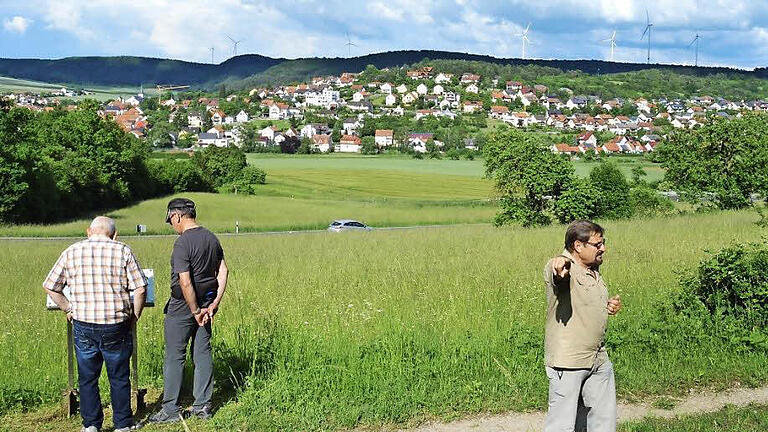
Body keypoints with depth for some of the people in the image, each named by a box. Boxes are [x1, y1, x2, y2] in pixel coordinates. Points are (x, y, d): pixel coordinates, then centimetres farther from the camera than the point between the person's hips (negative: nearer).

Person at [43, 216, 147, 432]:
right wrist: (134, 316, 6)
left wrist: (69, 309, 17)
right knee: (119, 377, 12)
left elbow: (50, 287, 8)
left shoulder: (71, 252, 3)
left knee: (87, 377, 15)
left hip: (83, 325, 1)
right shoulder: (123, 251, -2)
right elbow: (140, 289, -7)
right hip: (116, 325, -1)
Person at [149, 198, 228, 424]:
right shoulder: (211, 238, 6)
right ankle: (202, 406, 17)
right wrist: (215, 302, 3)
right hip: (206, 302, 7)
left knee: (174, 356, 2)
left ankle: (171, 410, 8)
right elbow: (223, 271, 7)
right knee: (202, 353, 11)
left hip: (183, 305, -7)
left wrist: (195, 311, -14)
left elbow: (185, 283, -23)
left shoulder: (183, 243, -19)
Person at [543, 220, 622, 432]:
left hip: (598, 359, 9)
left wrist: (611, 306, 7)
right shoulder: (563, 268, -16)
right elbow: (559, 278, -41)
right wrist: (560, 264, -65)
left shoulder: (594, 271, 13)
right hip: (568, 361, -9)